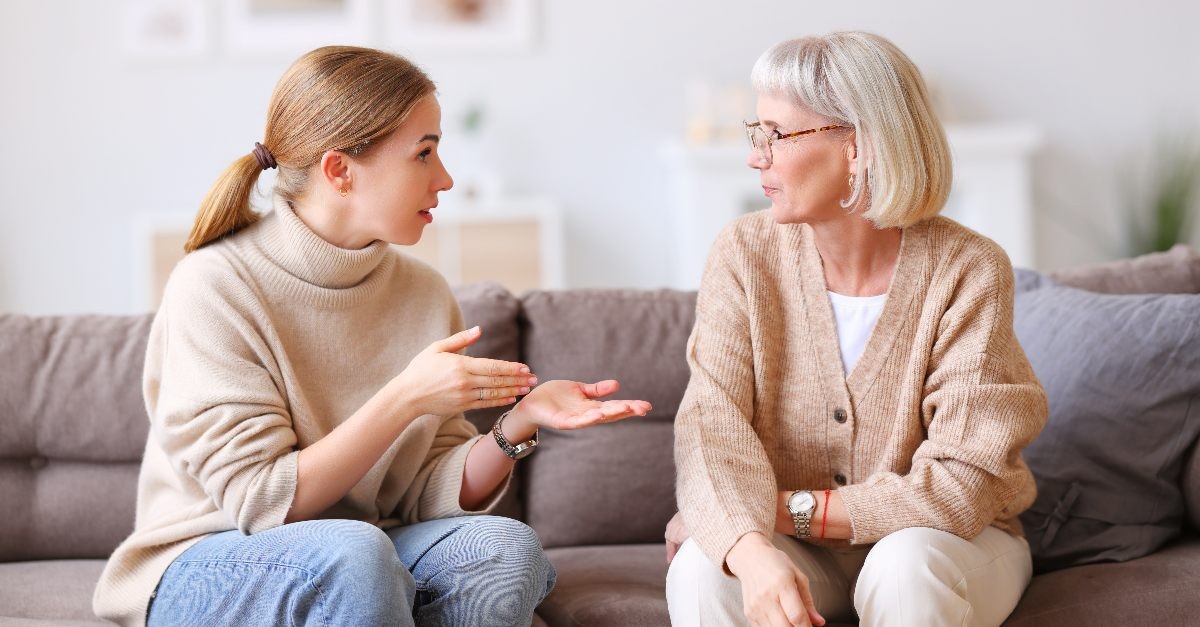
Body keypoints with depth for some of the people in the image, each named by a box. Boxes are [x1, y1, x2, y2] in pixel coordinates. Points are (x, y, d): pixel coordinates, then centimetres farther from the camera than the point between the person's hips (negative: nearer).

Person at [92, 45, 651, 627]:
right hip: (210, 569, -4)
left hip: (352, 557, 5)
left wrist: (517, 425, -18)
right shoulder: (213, 286, -14)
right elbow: (263, 501, -17)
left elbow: (429, 495, 0)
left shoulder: (424, 294, 3)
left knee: (507, 548, -25)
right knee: (353, 551, -36)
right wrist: (405, 399, -25)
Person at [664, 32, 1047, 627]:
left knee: (906, 568, -35)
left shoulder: (968, 271, -17)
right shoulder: (746, 254, -10)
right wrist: (750, 545, -41)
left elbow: (961, 482, -21)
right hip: (796, 552, 2)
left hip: (934, 538, -1)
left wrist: (789, 506, -23)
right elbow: (713, 425, -21)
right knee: (702, 570, -28)